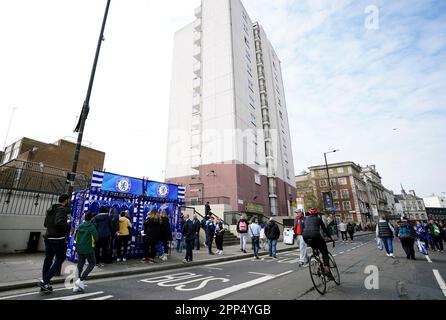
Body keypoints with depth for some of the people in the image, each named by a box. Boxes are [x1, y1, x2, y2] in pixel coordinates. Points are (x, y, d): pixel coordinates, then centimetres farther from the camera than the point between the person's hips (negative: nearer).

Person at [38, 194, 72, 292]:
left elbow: (45, 224, 19)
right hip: (59, 239, -8)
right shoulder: (63, 209, -16)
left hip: (48, 237, 9)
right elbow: (59, 223, -29)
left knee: (48, 259, 13)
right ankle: (44, 281, 1)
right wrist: (69, 227, -16)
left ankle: (44, 285, 20)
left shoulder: (50, 209, 12)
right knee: (60, 259, 6)